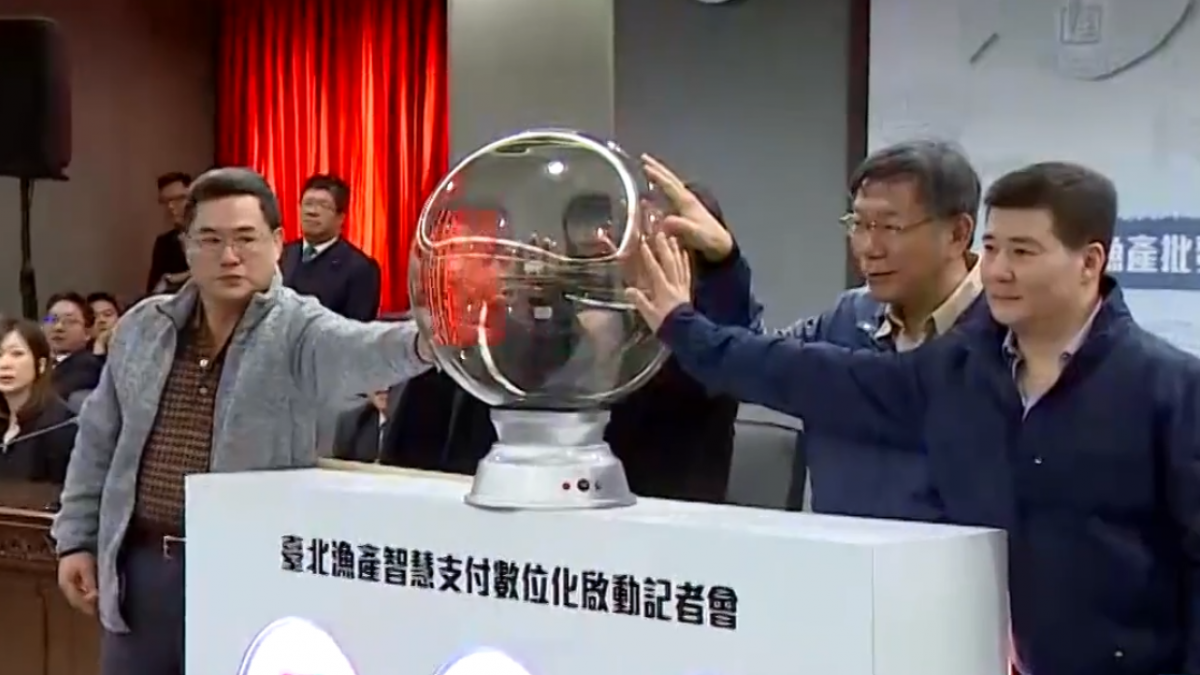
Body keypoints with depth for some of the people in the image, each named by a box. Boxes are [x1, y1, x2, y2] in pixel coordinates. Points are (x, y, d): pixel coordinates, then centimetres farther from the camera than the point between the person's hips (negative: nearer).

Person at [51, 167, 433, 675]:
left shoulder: (299, 330, -9)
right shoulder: (140, 329, 8)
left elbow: (357, 350, -32)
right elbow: (99, 442, 15)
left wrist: (418, 342, -54)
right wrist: (77, 539, 11)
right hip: (141, 568, 5)